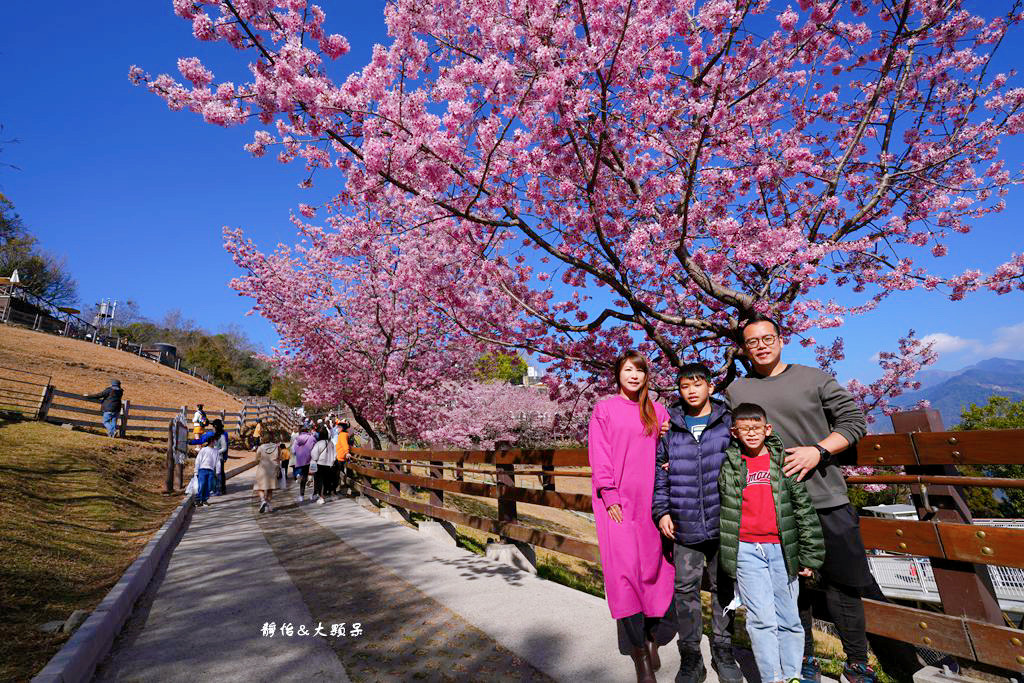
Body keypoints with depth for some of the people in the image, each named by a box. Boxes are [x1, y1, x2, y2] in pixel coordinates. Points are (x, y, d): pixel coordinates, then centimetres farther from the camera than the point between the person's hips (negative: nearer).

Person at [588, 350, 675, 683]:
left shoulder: (657, 412, 11)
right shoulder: (604, 409, 3)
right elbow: (599, 456, -2)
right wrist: (609, 496, -9)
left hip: (651, 500, 3)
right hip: (617, 501, -2)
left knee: (655, 567, 6)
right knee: (626, 570, -4)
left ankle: (654, 639, 27)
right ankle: (640, 656, 9)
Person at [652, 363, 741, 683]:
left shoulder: (728, 422, 1)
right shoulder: (669, 426, 2)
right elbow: (659, 471, 5)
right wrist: (661, 511, 0)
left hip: (722, 522, 0)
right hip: (684, 525, 0)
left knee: (723, 588, 14)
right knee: (685, 589, 7)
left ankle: (723, 653, 33)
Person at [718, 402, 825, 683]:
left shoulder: (784, 460, 2)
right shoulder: (727, 464, 2)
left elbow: (804, 508, 4)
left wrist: (809, 554, 4)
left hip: (782, 549, 1)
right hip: (746, 550, -1)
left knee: (788, 618, 12)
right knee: (762, 619, -1)